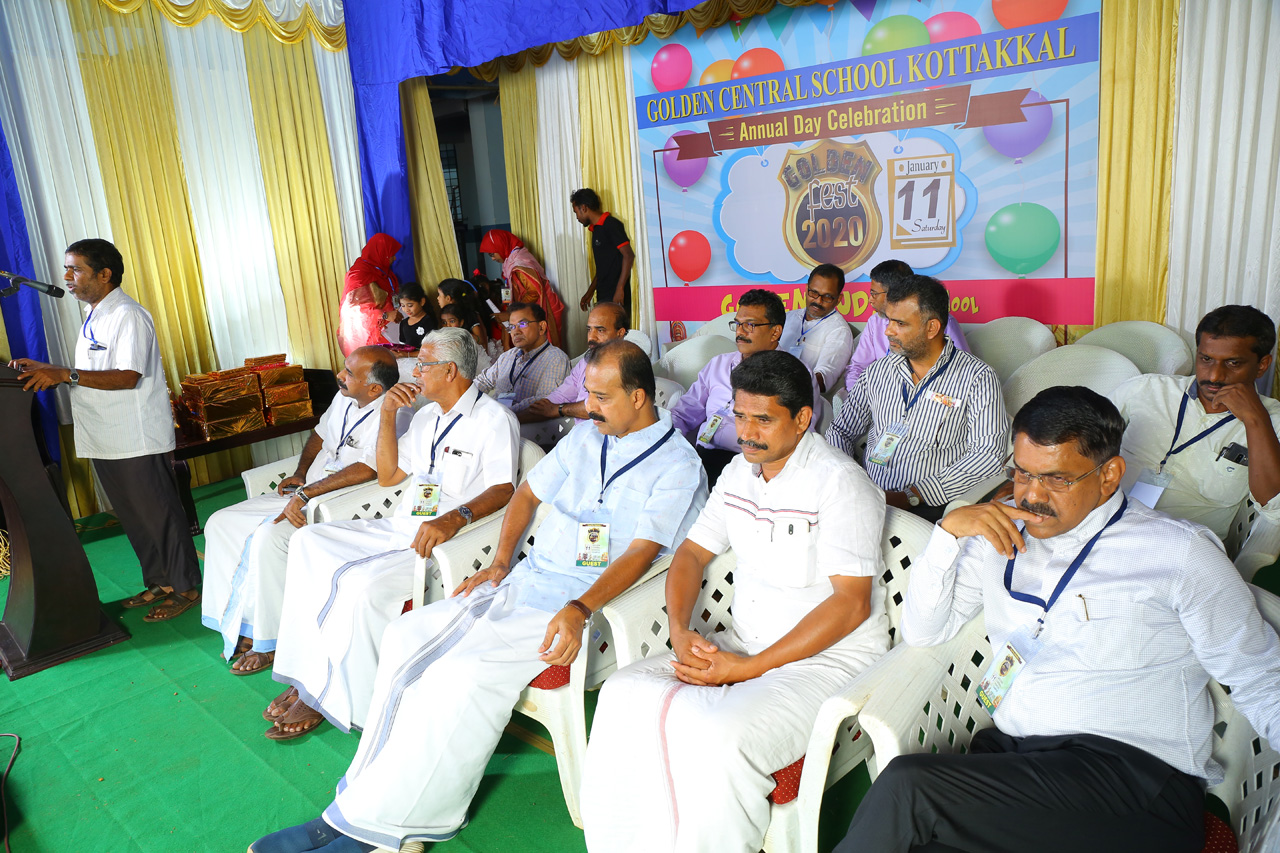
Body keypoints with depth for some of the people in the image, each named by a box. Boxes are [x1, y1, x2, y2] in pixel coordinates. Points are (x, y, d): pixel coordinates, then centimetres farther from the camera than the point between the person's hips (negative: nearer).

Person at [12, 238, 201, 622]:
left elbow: (128, 376, -23)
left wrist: (65, 374, -26)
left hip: (137, 441, -9)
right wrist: (46, 371, 10)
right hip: (105, 441, 10)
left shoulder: (128, 315, -13)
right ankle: (158, 582, 27)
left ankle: (186, 588, 9)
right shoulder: (93, 317, 17)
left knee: (159, 514, -1)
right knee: (133, 517, 15)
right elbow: (93, 373, 22)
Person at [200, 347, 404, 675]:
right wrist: (300, 474, 8)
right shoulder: (346, 397, 7)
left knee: (268, 537, -30)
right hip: (305, 494, 10)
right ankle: (244, 625, 5)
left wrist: (306, 494, -27)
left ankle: (270, 641, -10)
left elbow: (366, 469, -31)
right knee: (221, 522, 2)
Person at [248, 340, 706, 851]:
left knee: (465, 672, -26)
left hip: (587, 603, -7)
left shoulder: (677, 467, -6)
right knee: (406, 637, -8)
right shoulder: (586, 436, 14)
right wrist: (501, 559, 7)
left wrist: (579, 610, -28)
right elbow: (528, 493, 21)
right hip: (525, 580, 8)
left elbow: (642, 553, -16)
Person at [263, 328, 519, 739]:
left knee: (366, 583, -30)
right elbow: (388, 475, 18)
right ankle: (307, 677, -6)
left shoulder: (493, 419, -7)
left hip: (444, 541, -9)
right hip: (400, 527, 9)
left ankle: (325, 696, -8)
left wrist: (455, 518, -36)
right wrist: (387, 415, 7)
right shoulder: (427, 415, 19)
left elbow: (503, 488, -19)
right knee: (308, 542, -6)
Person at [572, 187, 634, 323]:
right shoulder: (596, 229, 20)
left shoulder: (611, 224, -8)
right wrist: (590, 292, 23)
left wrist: (620, 289, -20)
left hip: (616, 297, -9)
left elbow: (629, 255, -16)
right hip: (603, 296, 9)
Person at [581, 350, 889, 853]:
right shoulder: (738, 473, 9)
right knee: (625, 697, -14)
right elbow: (692, 552, 15)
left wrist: (751, 668, -20)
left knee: (720, 739, -32)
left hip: (827, 657, -6)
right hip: (740, 643, 7)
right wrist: (680, 631, -4)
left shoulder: (841, 484, -14)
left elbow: (851, 603, -17)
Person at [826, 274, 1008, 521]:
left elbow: (990, 454, -10)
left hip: (930, 506, -5)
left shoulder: (977, 378, -2)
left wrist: (909, 497, -17)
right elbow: (842, 431, 19)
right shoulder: (878, 372, 14)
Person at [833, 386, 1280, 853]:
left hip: (1133, 775, -3)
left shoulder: (1178, 551, 2)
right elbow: (922, 632, 12)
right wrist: (949, 530, 0)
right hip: (1006, 753, 4)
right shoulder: (1001, 533, 13)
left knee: (907, 783, -25)